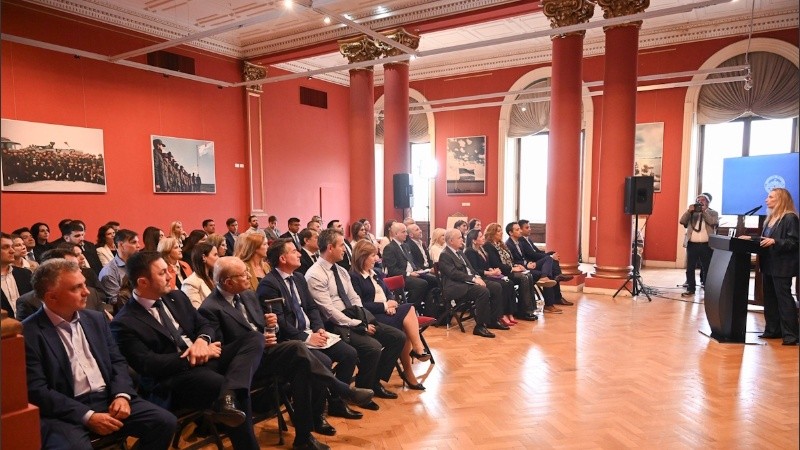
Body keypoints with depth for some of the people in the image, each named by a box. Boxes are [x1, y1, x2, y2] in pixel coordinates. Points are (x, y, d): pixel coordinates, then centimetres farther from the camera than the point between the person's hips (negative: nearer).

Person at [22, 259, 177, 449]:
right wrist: (88, 416, -17)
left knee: (165, 422, -11)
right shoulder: (28, 333, -6)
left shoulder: (95, 319, 11)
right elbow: (36, 391, -11)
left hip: (108, 399, 5)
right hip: (66, 411, -5)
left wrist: (122, 395, -6)